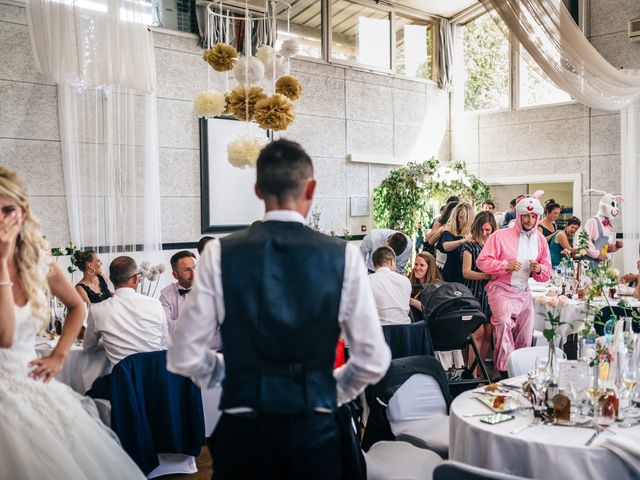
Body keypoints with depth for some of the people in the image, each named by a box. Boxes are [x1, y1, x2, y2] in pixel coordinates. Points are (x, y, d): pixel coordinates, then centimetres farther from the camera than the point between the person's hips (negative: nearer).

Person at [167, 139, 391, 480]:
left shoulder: (220, 253, -8)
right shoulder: (343, 255, -8)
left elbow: (184, 357, -5)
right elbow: (373, 361, -6)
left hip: (243, 430, 0)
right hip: (315, 430, 0)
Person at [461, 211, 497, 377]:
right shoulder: (470, 246, -2)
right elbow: (466, 272, -10)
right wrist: (487, 275, -23)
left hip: (491, 294, 5)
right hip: (475, 294, -5)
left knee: (488, 334, 4)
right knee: (478, 333, -9)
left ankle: (480, 372, 16)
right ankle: (472, 375, -3)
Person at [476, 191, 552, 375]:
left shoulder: (540, 240, 8)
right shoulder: (500, 236, -9)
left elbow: (547, 272, 13)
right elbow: (482, 261, -12)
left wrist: (539, 270, -11)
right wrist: (506, 265, -23)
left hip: (524, 293, 6)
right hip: (501, 290, -6)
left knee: (525, 337, 11)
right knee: (504, 323, -29)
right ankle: (504, 369, -25)